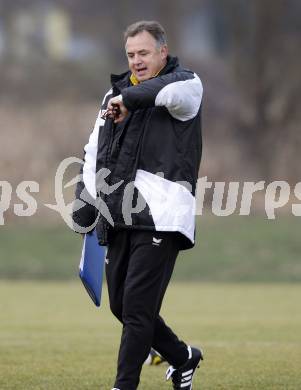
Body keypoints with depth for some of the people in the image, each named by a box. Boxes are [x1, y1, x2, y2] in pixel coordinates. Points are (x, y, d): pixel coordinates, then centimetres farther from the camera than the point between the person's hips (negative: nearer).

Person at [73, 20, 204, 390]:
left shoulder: (185, 83, 0)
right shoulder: (115, 93, 20)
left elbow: (178, 91, -28)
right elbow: (94, 152, 25)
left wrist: (131, 98, -17)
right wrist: (86, 202, 14)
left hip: (160, 217, -8)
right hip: (119, 219, 8)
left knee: (137, 306, -11)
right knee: (120, 305, 12)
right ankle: (182, 357, 31)